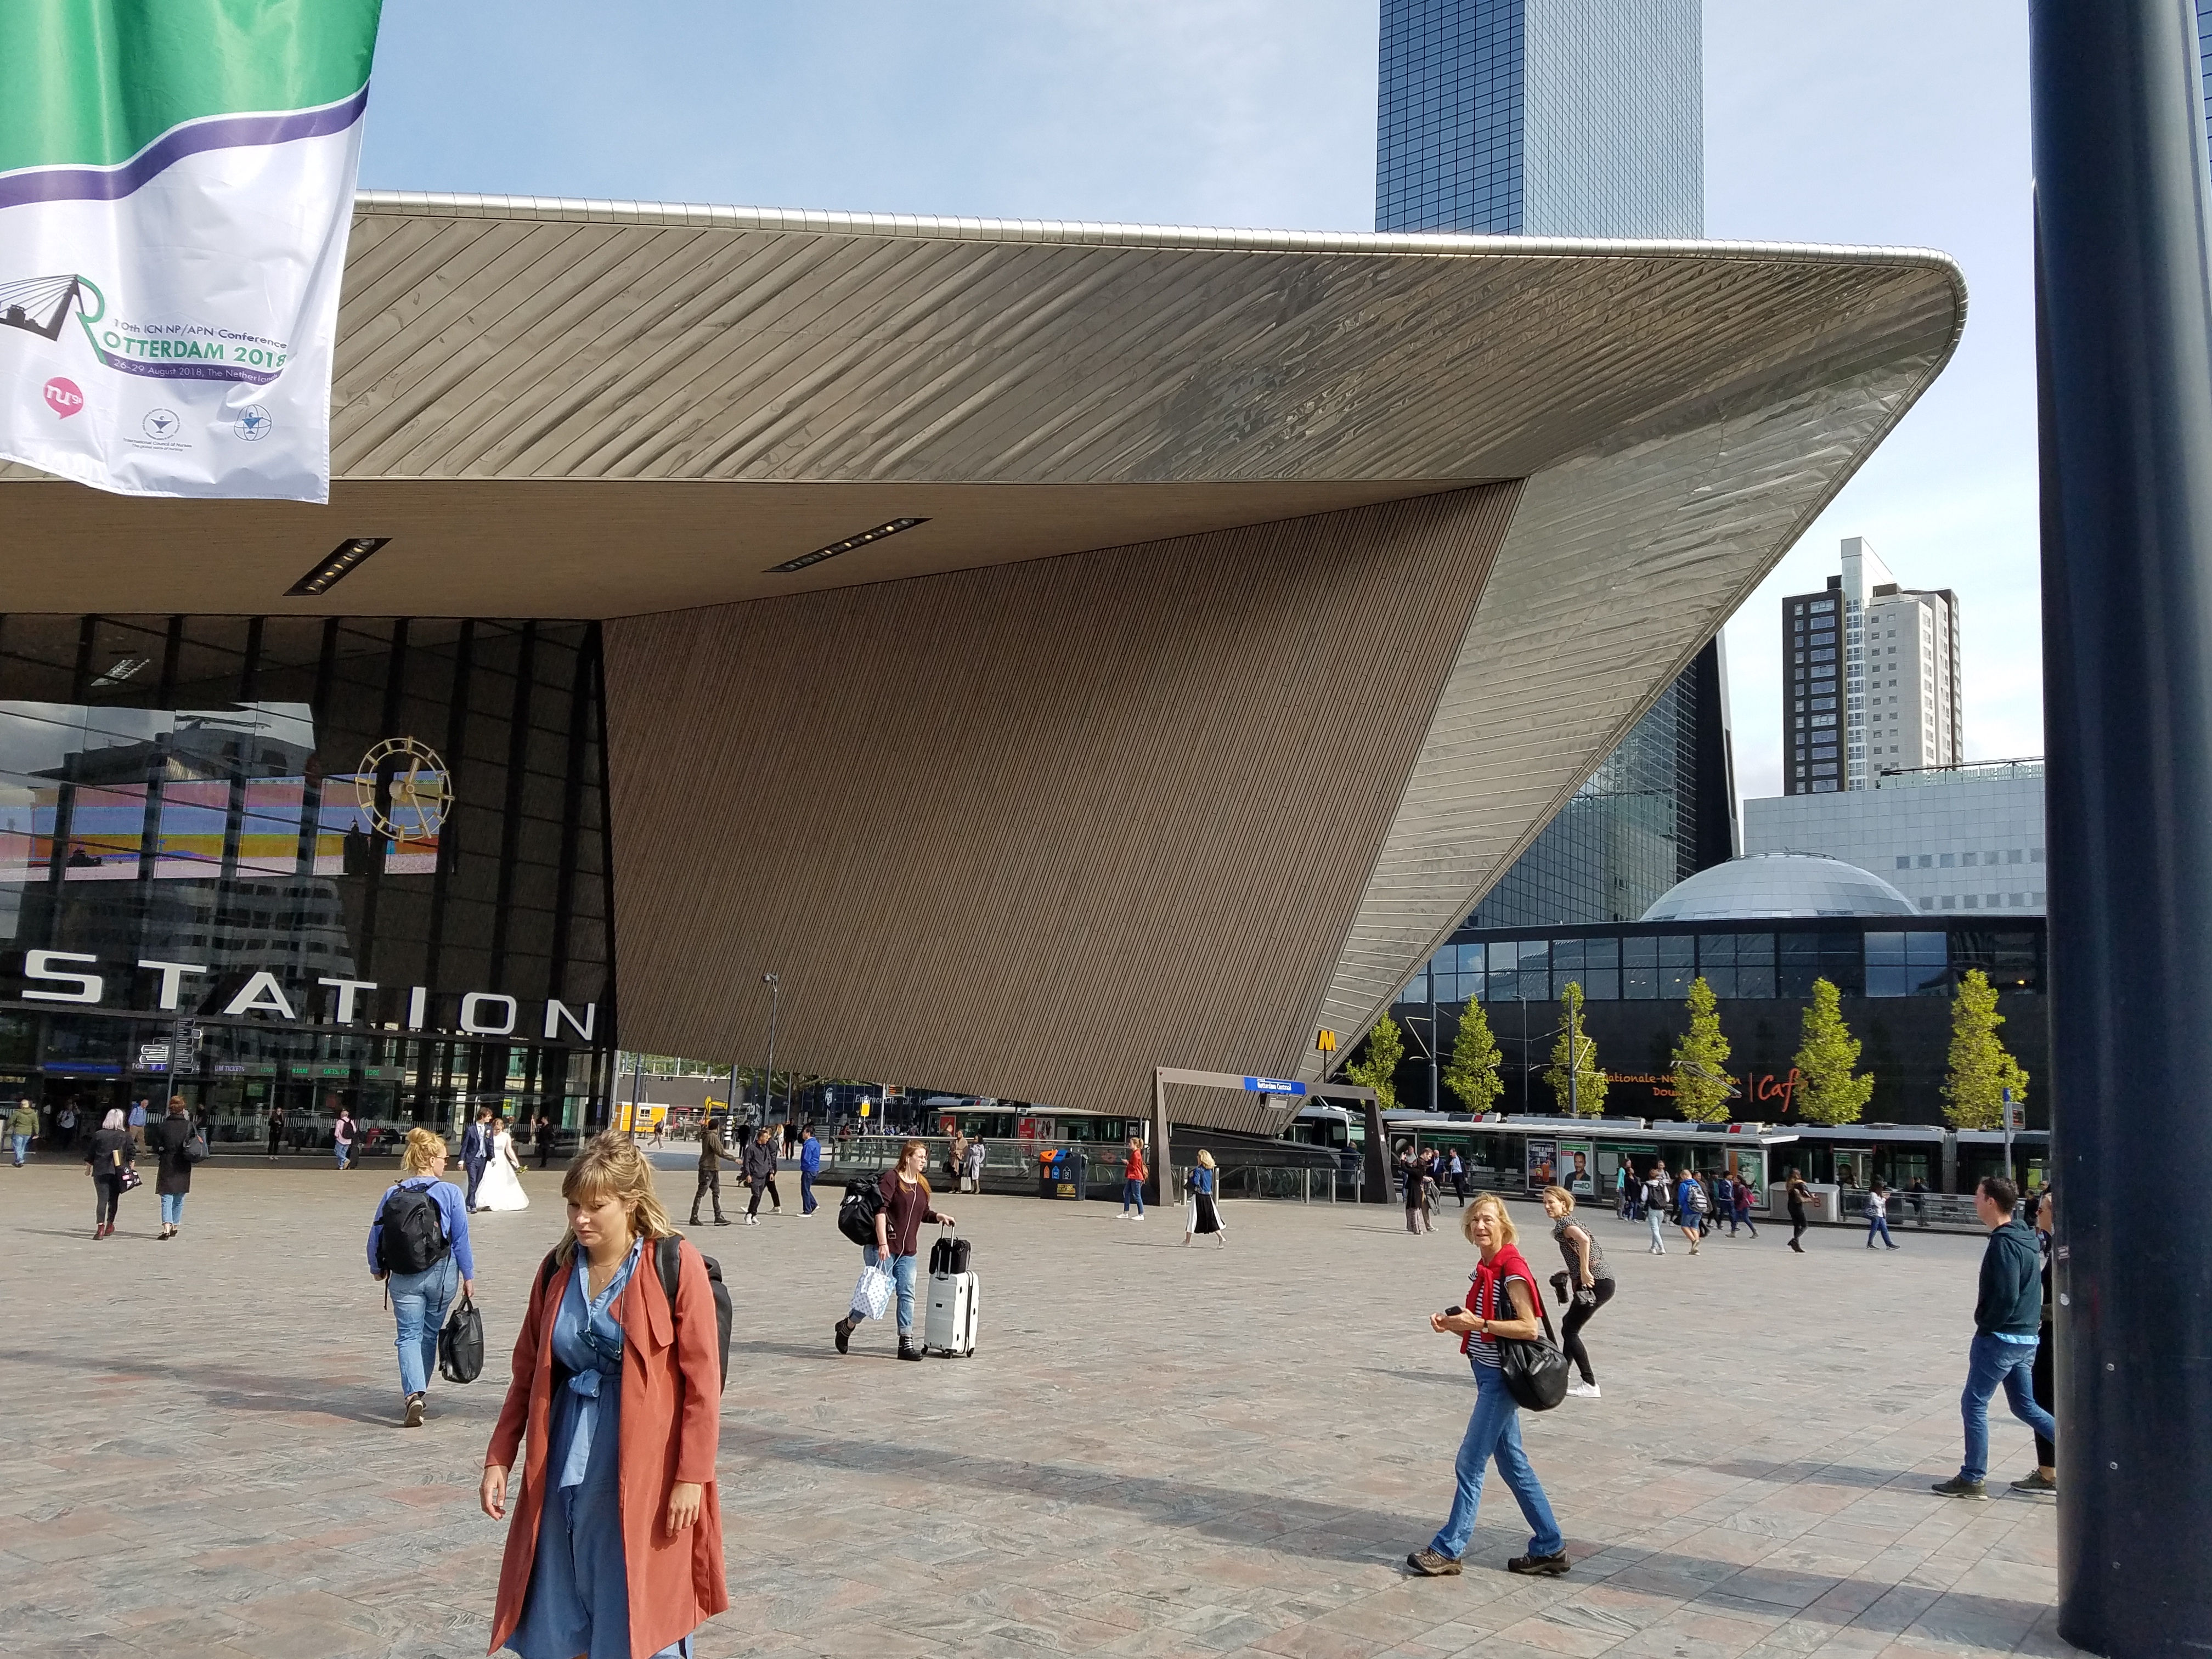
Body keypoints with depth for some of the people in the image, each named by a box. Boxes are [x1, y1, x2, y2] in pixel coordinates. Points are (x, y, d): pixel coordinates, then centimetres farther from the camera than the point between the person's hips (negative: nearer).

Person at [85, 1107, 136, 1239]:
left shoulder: (98, 1135, 2)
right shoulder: (126, 1136, 1)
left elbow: (90, 1155, 8)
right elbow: (132, 1154, -1)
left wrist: (88, 1169, 21)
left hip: (101, 1172, -1)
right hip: (119, 1173, 1)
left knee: (102, 1199, -5)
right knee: (113, 1199, 15)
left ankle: (100, 1227, -18)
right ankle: (110, 1225, 27)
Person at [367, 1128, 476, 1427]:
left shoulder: (393, 1193, -3)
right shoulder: (449, 1193, -10)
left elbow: (376, 1235, 2)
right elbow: (461, 1240, -8)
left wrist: (377, 1268, 20)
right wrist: (468, 1276, 3)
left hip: (404, 1277, 1)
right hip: (441, 1274, -1)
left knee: (409, 1335, 2)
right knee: (430, 1333, 17)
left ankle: (413, 1395, -18)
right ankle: (419, 1393, 30)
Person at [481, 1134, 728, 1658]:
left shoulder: (675, 1264, -10)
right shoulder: (558, 1268, 5)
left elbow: (703, 1379, -11)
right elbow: (528, 1373, 14)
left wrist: (692, 1476, -13)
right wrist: (499, 1458, 9)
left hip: (643, 1468, -5)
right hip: (565, 1466, 5)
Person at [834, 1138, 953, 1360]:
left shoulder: (923, 1184, 12)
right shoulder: (891, 1178, -11)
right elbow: (880, 1210, -17)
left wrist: (938, 1217, 3)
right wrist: (883, 1244, -22)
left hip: (907, 1250, 7)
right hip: (882, 1247, -7)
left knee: (907, 1293, 2)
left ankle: (906, 1343, 4)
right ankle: (847, 1326, 21)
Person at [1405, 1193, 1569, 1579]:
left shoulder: (1513, 1270, -17)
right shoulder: (1486, 1269, 10)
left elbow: (1529, 1328, -21)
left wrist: (1478, 1323, -25)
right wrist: (1453, 1324, 0)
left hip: (1501, 1377, -10)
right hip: (1489, 1373, 10)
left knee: (1470, 1464, -2)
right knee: (1512, 1462, 15)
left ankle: (1448, 1550, 8)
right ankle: (1549, 1549, 24)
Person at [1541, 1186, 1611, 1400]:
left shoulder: (1563, 1222, -9)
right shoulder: (1570, 1221, 20)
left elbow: (1584, 1240, -29)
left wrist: (1584, 1272, -25)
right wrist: (1574, 1273, 21)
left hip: (1595, 1284, -10)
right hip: (1602, 1282, 10)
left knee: (1569, 1331, -5)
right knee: (1570, 1326, 21)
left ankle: (1590, 1384, -6)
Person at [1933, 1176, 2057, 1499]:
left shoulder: (2004, 1243, -20)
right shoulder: (2027, 1238, 11)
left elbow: (2006, 1296, -24)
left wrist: (1986, 1325, -10)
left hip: (2000, 1338, -9)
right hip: (2026, 1338, 9)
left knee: (1974, 1404, 1)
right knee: (2024, 1406, 18)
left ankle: (1972, 1479, 6)